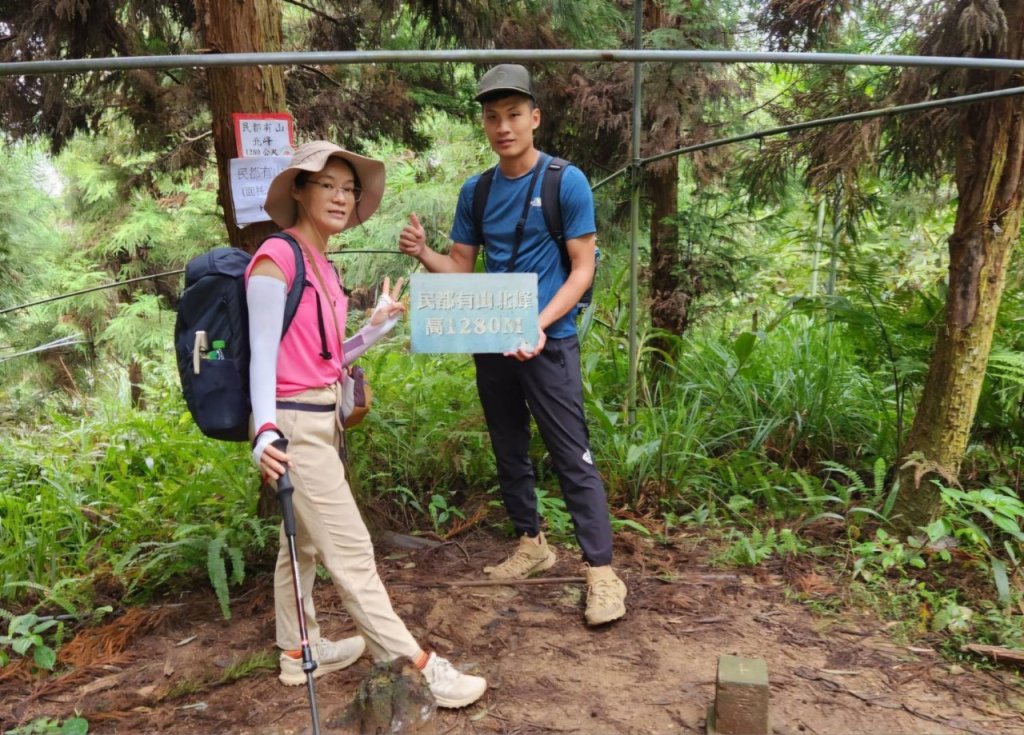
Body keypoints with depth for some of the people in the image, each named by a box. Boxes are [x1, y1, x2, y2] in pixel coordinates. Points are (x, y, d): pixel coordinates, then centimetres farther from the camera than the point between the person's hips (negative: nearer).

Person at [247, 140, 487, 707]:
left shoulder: (323, 266, 11)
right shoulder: (277, 258, -14)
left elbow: (323, 359, 11)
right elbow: (263, 357, -17)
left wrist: (377, 328, 5)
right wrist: (265, 431, -28)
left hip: (322, 419, 9)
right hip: (294, 425, -9)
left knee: (305, 542, 20)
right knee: (351, 552, -3)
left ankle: (299, 652, 36)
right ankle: (415, 669, 6)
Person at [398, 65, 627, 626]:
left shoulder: (566, 182, -6)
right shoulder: (475, 192, 9)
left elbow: (582, 269, -8)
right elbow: (459, 266, 11)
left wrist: (541, 325, -22)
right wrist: (422, 253, -11)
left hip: (548, 342, -5)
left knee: (572, 457, -6)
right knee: (509, 452, 15)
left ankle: (601, 571, 1)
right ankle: (531, 544, 31)